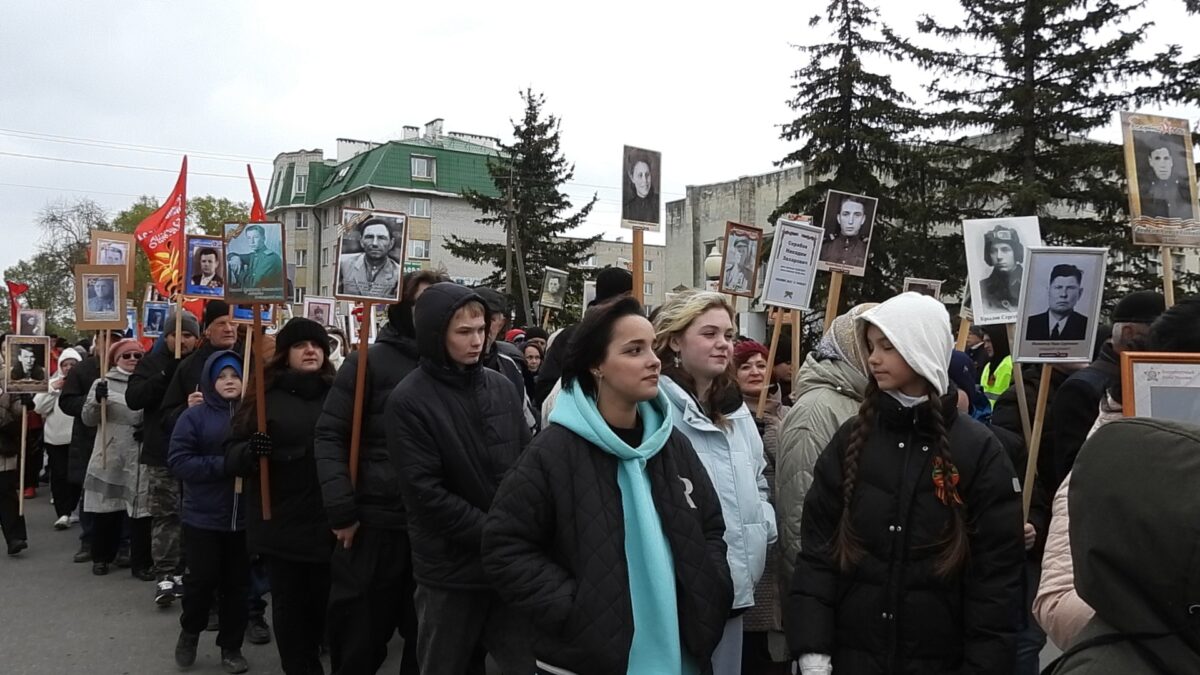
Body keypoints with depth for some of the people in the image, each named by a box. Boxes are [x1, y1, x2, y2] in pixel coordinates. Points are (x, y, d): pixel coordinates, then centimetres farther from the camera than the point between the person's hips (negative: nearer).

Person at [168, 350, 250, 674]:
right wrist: (224, 465, -19)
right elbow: (178, 461, -10)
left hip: (244, 517, 2)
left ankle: (231, 646, 25)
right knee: (203, 578, 5)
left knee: (237, 583, 10)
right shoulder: (195, 415, -4)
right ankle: (189, 632, 33)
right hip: (204, 516, -1)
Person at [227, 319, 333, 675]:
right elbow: (232, 456, 4)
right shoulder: (265, 396, 3)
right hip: (281, 521, 0)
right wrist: (251, 450, -19)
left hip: (328, 521, 1)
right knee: (289, 604, 7)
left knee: (323, 601, 10)